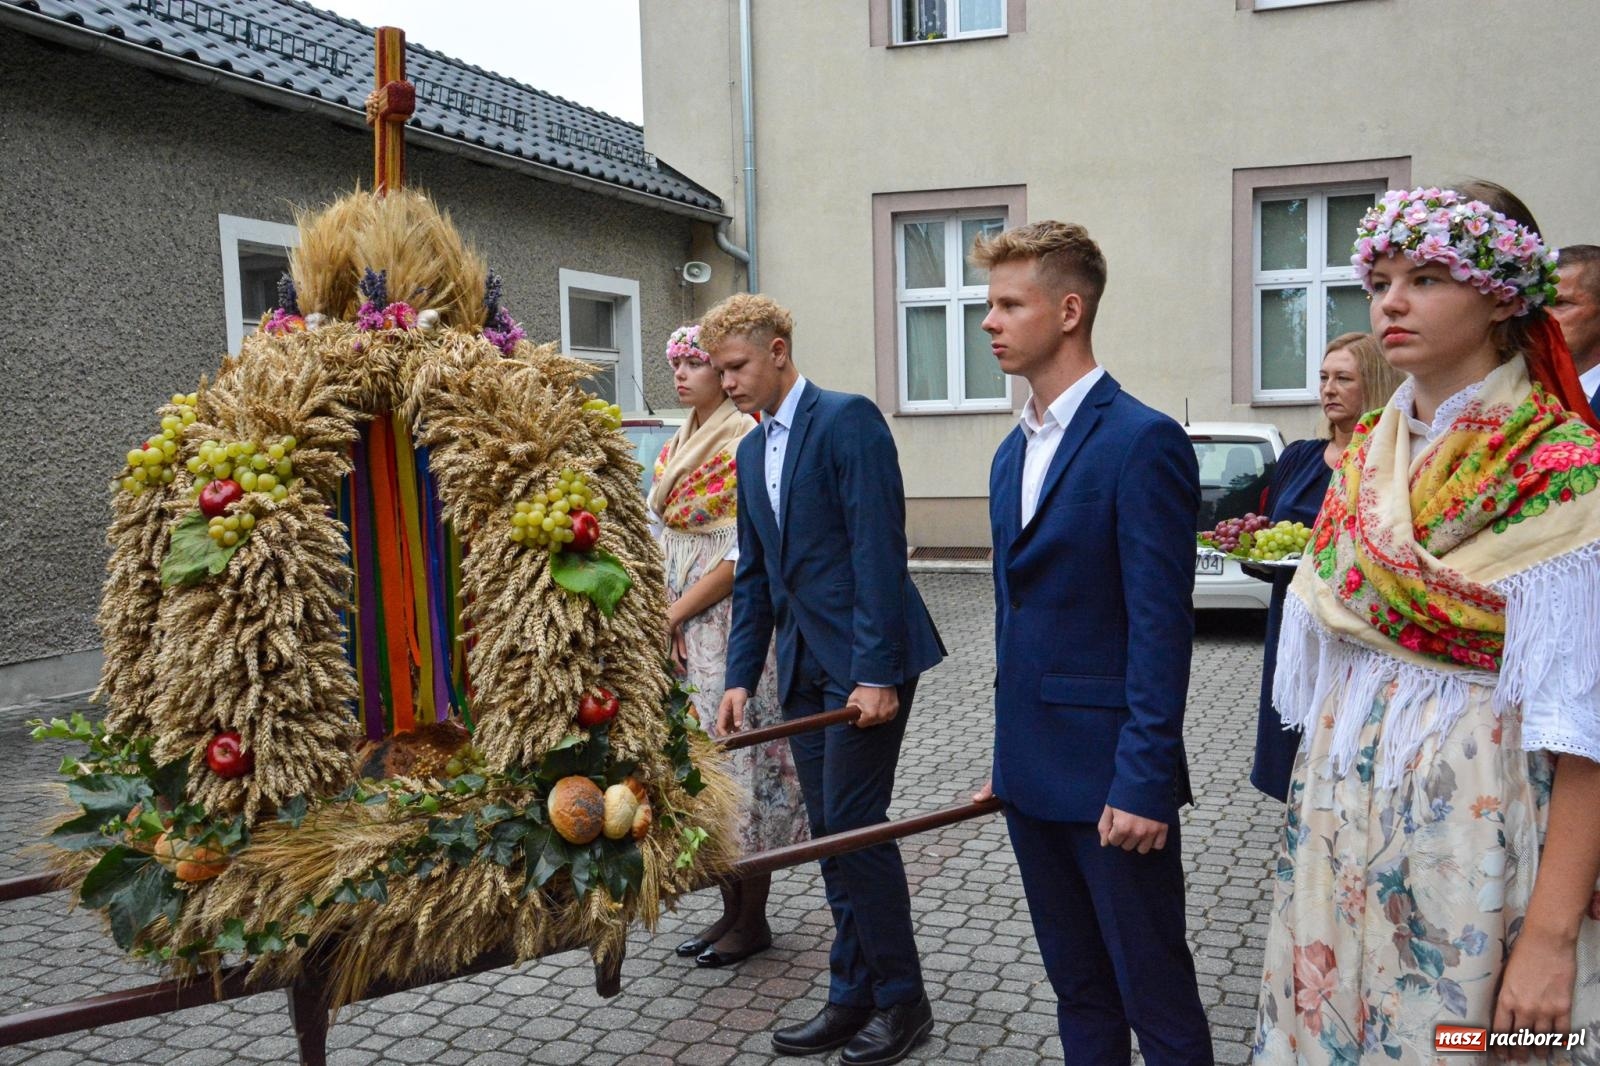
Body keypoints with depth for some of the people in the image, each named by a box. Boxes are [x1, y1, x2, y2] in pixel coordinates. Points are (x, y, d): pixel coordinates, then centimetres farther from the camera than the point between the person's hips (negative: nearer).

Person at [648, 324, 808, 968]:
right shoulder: (676, 446, 14)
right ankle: (730, 909, 24)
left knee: (736, 754, -1)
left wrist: (674, 612, -11)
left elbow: (746, 553, -16)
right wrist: (669, 622, -2)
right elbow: (665, 539, 12)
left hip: (731, 622, -8)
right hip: (683, 631, 8)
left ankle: (753, 921, 14)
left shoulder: (745, 442, -10)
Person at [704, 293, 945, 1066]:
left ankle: (901, 999, 13)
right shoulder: (752, 450, 15)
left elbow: (879, 550, -17)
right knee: (830, 834, 11)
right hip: (804, 667, 8)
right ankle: (853, 997, 22)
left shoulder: (848, 421, -10)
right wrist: (741, 676, 9)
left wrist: (877, 672, -21)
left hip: (865, 660, -8)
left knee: (851, 825, -5)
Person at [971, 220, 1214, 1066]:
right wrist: (1010, 758, 16)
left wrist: (1144, 782, -19)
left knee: (1156, 998, 6)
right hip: (1034, 772, 8)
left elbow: (1161, 626, -18)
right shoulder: (1013, 453, 12)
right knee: (1077, 993, 19)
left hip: (1112, 776, -8)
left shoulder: (1143, 441, -14)